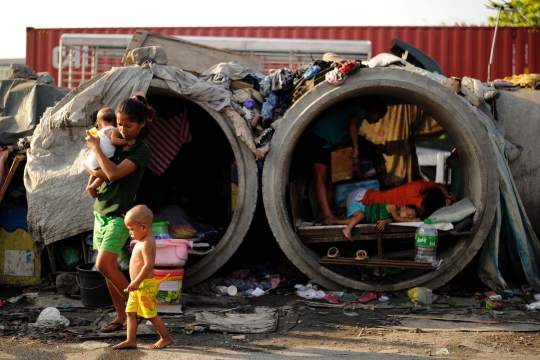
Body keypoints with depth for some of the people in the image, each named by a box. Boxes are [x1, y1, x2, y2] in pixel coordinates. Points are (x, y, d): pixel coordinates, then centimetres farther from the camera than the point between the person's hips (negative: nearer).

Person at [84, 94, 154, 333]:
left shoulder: (141, 151, -11)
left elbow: (114, 173, -22)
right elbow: (87, 163, 13)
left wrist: (95, 147, -14)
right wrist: (94, 171, -10)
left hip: (119, 215, -7)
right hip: (101, 212, 7)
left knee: (104, 265, -15)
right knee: (109, 266, 7)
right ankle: (121, 315, 15)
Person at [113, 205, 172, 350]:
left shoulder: (146, 244, -20)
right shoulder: (143, 241, 13)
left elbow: (149, 264, -29)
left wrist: (137, 282, -29)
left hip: (146, 285, -10)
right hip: (138, 285, 10)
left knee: (151, 314, -1)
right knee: (131, 312, 9)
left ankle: (165, 337, 12)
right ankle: (131, 340, 11)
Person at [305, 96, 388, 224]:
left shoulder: (354, 109, 21)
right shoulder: (360, 110, -7)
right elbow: (353, 124, -30)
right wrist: (356, 148, -29)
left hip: (328, 142, 10)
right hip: (321, 138, -10)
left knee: (329, 179, 7)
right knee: (322, 178, -15)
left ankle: (328, 214, 4)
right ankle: (328, 215, -21)